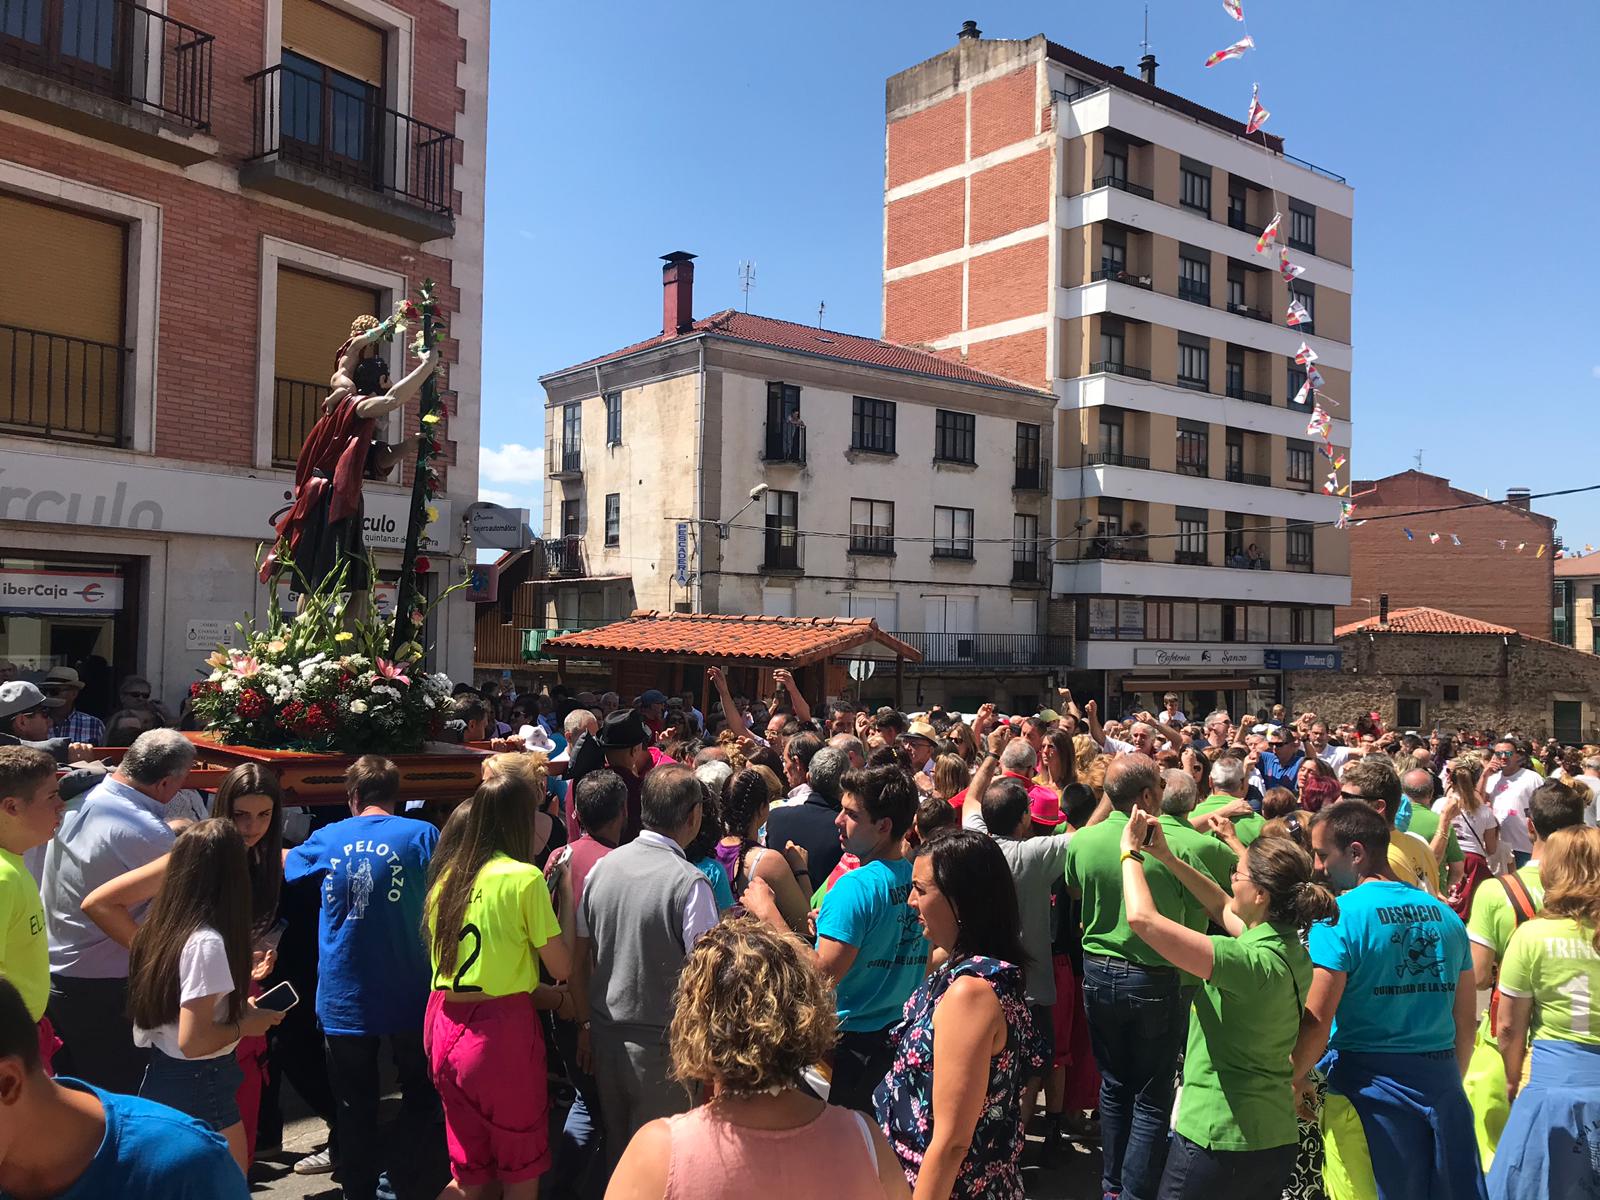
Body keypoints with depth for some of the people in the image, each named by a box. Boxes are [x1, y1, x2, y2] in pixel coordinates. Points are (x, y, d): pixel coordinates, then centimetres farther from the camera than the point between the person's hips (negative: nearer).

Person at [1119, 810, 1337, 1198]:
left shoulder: (1251, 963, -26)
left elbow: (1142, 919, -29)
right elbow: (1221, 908, 18)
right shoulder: (1291, 950, 1)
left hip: (1216, 1142, -8)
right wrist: (1166, 856, 13)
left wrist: (1130, 853, -14)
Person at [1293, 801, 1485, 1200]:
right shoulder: (1445, 914, 5)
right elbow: (1466, 1020, 13)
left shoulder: (1340, 916, -13)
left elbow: (1316, 1021, -15)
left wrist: (1294, 1080, 0)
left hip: (1369, 1086, -5)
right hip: (1442, 1084, 6)